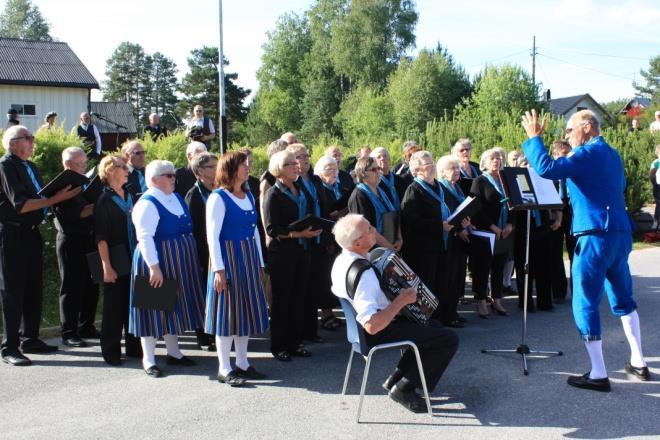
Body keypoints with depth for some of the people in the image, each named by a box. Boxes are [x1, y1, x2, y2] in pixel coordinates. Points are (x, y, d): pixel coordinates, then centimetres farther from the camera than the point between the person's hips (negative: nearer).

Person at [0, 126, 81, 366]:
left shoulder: (29, 166, 15)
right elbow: (20, 204, -20)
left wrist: (61, 194, -1)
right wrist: (55, 199, -21)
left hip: (31, 232, 8)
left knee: (34, 289, 14)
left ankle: (30, 339, 25)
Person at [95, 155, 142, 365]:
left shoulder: (130, 197, 11)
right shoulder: (105, 201, -8)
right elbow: (101, 237, -12)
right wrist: (106, 266, -17)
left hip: (134, 261, 6)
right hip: (116, 262, -6)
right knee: (114, 307, 0)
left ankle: (134, 347, 21)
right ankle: (111, 351, 10)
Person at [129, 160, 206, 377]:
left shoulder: (177, 198, 10)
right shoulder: (147, 204, -16)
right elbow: (145, 238, -22)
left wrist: (189, 258, 17)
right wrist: (154, 267, -27)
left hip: (178, 263, 8)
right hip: (157, 263, -8)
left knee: (172, 306, 17)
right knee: (154, 307, 0)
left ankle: (174, 353, 29)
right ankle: (149, 360, 10)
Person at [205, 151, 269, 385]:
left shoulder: (248, 196, 12)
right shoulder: (218, 198, -10)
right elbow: (212, 236, -14)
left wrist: (260, 264, 14)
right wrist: (219, 269, -18)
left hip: (249, 260, 7)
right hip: (228, 259, -7)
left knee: (246, 311, 11)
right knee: (228, 312, -2)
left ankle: (242, 363, 22)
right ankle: (224, 369, 7)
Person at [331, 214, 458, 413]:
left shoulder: (342, 260, -3)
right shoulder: (361, 275, -32)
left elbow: (339, 290, 18)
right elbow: (372, 326, -38)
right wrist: (401, 300, -27)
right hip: (381, 333, -10)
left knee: (432, 328, 25)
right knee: (449, 340, -8)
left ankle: (396, 378, 22)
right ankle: (404, 389, 0)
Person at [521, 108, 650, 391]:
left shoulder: (588, 153, -12)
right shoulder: (612, 154, 16)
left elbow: (546, 168, -25)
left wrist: (534, 138, -11)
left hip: (596, 235, -9)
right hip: (620, 233, 9)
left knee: (585, 304, -3)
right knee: (622, 298, 20)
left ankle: (598, 375, -2)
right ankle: (638, 363, 25)